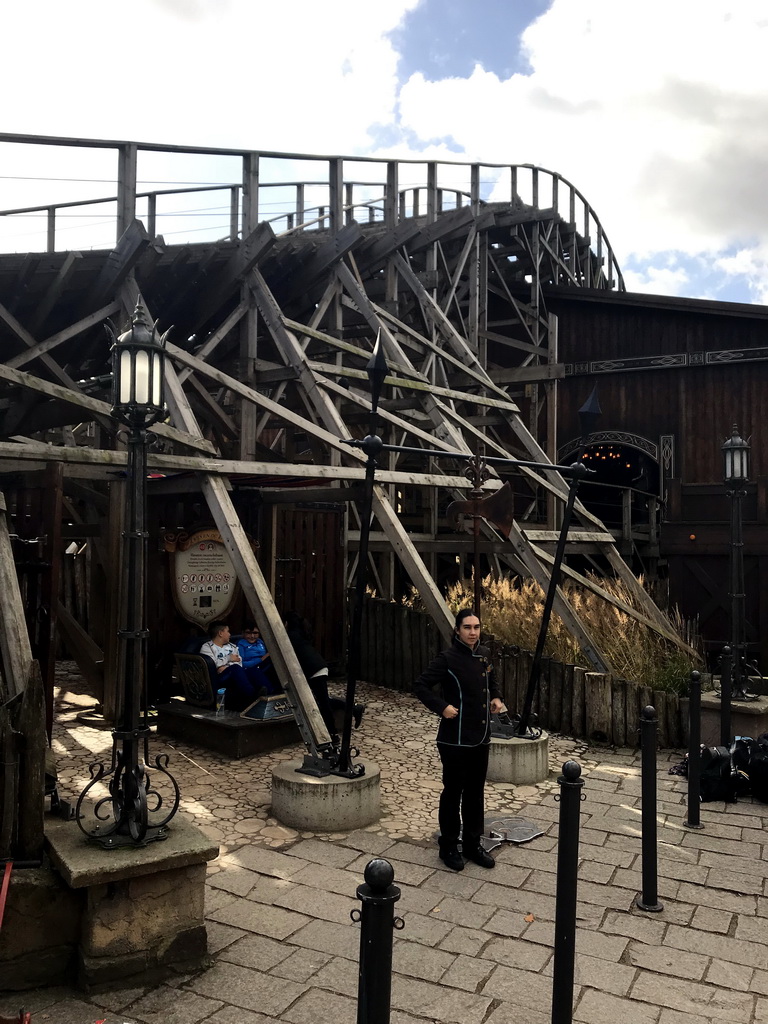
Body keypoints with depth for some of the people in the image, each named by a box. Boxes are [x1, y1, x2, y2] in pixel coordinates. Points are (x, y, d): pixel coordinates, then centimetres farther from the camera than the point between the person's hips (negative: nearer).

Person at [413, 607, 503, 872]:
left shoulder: (484, 655, 7)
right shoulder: (447, 658, -14)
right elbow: (421, 685, -14)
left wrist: (496, 698, 7)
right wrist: (441, 707, -23)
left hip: (481, 738, 6)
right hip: (455, 739, -6)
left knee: (475, 792, 16)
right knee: (453, 792, 6)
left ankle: (472, 844, 29)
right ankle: (449, 847, 20)